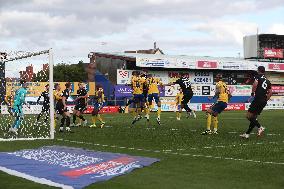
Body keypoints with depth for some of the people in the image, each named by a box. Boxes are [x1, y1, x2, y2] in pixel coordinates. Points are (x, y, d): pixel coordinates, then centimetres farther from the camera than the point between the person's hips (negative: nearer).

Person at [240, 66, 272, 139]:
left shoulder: (258, 76, 2)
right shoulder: (268, 81, 20)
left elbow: (255, 84, -17)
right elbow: (270, 93, 19)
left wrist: (252, 92, -4)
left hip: (258, 99, -8)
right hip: (264, 101, 8)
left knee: (249, 116, -6)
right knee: (254, 117, 12)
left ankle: (260, 127, -20)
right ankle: (247, 133, 13)